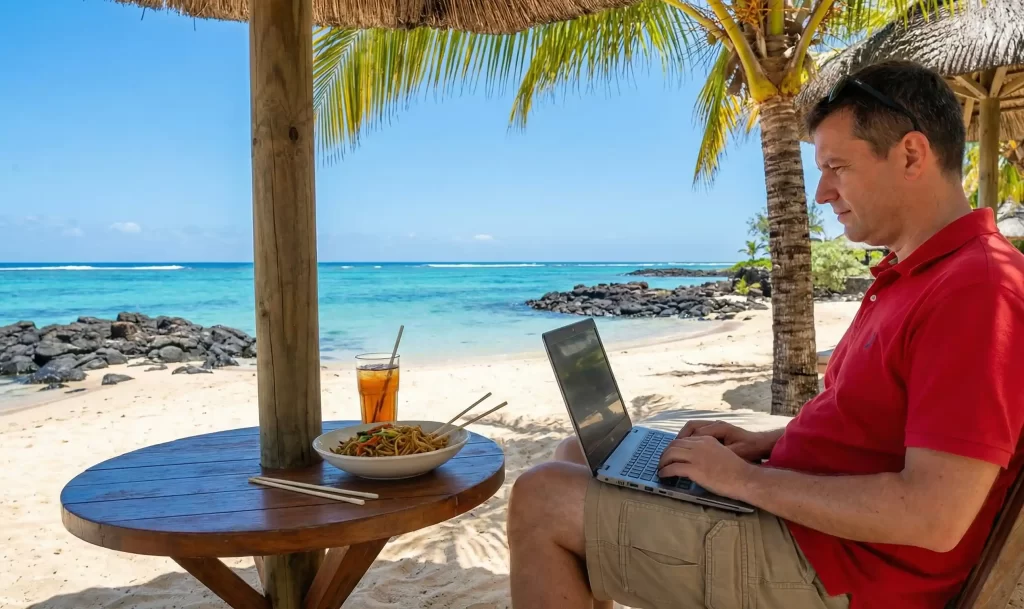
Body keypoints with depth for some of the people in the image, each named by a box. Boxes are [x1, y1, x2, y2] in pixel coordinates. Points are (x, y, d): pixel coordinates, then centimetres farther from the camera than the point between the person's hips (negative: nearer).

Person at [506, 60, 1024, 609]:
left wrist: (746, 479, -19)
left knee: (540, 499, -11)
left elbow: (934, 519, -27)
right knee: (579, 458, 12)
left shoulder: (978, 288, -21)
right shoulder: (915, 275, 13)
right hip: (806, 511, 10)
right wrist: (762, 443, 4)